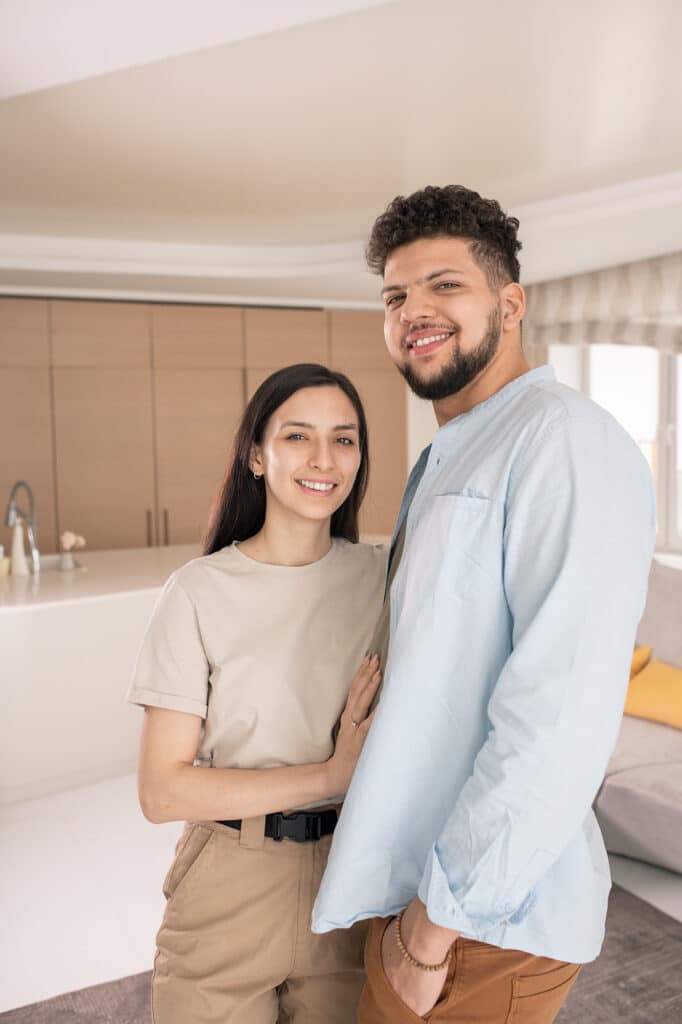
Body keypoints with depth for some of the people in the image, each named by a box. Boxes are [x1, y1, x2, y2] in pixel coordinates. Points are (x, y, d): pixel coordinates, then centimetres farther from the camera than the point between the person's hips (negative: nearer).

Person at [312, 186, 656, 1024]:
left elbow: (563, 711, -26)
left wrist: (437, 920, -18)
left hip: (487, 920, -8)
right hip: (424, 889, 8)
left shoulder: (565, 438, -18)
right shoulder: (445, 465, 12)